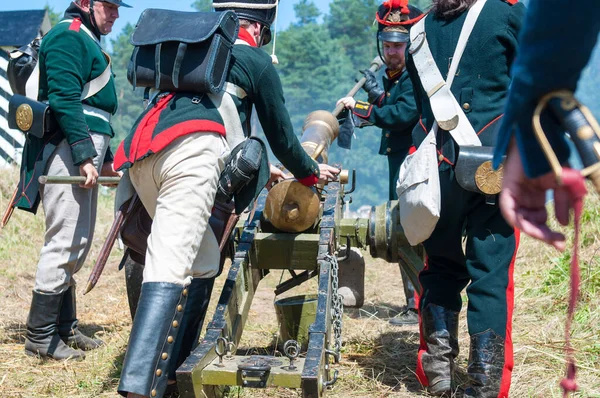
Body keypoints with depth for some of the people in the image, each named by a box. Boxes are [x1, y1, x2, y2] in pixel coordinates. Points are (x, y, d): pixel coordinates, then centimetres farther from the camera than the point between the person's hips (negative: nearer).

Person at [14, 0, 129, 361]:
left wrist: (105, 157, 24)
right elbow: (64, 101, -20)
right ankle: (41, 336, -3)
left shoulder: (87, 41, 24)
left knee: (77, 243, 13)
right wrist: (85, 156, -24)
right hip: (68, 151, -11)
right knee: (65, 240, -10)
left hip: (84, 152, 11)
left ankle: (65, 328, 22)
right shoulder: (69, 37, -9)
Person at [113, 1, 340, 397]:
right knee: (170, 269, -18)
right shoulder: (257, 59, 18)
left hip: (139, 152, 7)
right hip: (190, 150, -7)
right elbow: (281, 135, 24)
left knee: (203, 262, 18)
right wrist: (312, 171, 42)